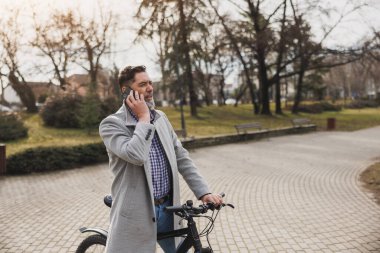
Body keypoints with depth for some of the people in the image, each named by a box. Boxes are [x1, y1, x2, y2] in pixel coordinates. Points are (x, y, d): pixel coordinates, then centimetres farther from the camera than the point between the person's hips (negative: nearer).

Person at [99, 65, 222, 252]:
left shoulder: (160, 118, 8)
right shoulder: (111, 124, -11)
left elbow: (181, 158, 7)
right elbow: (136, 155, -30)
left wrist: (203, 192, -1)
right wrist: (143, 118, -17)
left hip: (167, 208, 6)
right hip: (136, 214, -5)